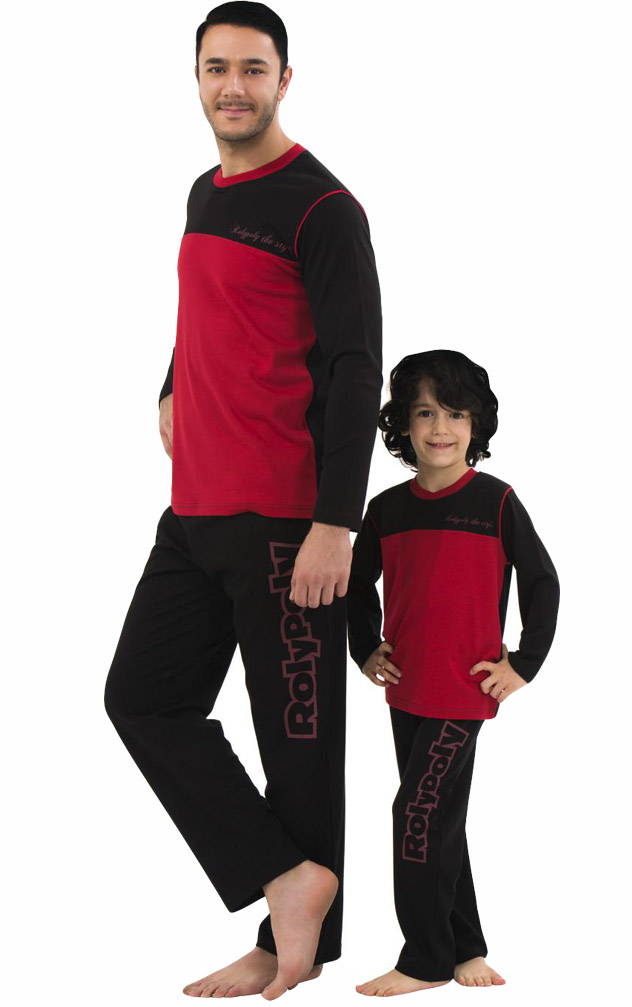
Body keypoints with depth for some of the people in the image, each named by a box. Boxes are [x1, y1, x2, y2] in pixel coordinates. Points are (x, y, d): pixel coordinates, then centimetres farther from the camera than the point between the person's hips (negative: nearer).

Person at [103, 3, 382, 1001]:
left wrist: (336, 524, -20)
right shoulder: (204, 196, 15)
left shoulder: (322, 207, -10)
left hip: (285, 523, -9)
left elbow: (355, 370, -15)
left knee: (297, 736, 0)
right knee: (144, 698, 6)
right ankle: (286, 879, 9)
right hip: (194, 510, 9)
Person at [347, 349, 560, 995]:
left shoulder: (495, 501, -6)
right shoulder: (386, 509, 5)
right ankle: (465, 948, 24)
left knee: (418, 814, -9)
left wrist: (525, 666, -3)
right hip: (404, 692, 5)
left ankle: (426, 962, 2)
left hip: (464, 692, -5)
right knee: (439, 821, 12)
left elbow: (542, 582, -1)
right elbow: (360, 584, 20)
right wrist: (365, 651, 11)